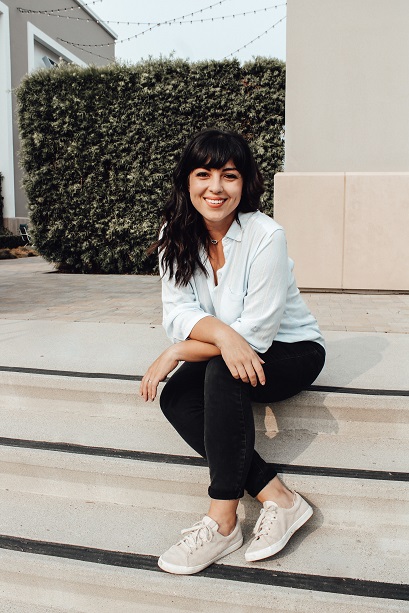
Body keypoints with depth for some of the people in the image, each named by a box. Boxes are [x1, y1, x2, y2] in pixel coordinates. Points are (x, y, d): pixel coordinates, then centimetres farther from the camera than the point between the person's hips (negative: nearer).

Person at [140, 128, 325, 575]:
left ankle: (222, 521, -23)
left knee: (223, 372, -33)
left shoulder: (265, 236, -24)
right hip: (226, 354, 6)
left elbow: (256, 333, -25)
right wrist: (223, 334, -36)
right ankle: (276, 496, -19)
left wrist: (177, 352, -25)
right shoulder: (176, 235, -8)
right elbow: (177, 313, -14)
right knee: (175, 398, -20)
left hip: (293, 351, -5)